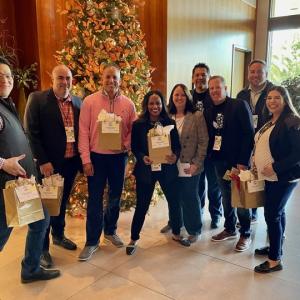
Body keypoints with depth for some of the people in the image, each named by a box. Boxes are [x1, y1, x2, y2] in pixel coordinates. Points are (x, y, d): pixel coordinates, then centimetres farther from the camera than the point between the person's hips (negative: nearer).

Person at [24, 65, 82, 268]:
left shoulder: (78, 102, 6)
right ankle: (43, 247, 23)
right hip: (49, 163, -5)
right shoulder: (37, 99, -9)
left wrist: (82, 158, 4)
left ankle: (58, 234, 41)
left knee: (63, 201, 20)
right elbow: (31, 133, -12)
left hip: (72, 162, 5)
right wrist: (43, 161, -16)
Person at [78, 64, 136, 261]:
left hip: (119, 156, 2)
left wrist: (126, 145, -12)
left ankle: (110, 231, 37)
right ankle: (92, 241, 19)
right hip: (97, 156, -2)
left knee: (116, 196, 15)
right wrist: (86, 159, -11)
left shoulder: (128, 104, 0)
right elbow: (83, 131, -7)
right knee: (95, 199, 4)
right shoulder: (90, 101, -6)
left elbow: (133, 130, 7)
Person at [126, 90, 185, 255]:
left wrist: (175, 156, -20)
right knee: (142, 205, 6)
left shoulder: (170, 123, -1)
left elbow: (177, 145, 1)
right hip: (145, 170, -2)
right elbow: (134, 147, -2)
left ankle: (176, 233, 36)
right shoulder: (138, 124, -4)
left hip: (167, 169, 2)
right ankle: (133, 239, 24)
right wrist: (142, 157, -21)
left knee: (174, 201, 12)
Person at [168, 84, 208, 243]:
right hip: (172, 166, 3)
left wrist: (196, 164, -12)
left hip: (189, 167, -3)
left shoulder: (197, 116, -5)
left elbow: (203, 142, -8)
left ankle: (194, 230, 28)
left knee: (190, 198, 9)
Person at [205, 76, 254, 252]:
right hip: (220, 162, 5)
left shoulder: (240, 105, -9)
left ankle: (245, 234, 21)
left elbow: (249, 134, -13)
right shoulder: (209, 112, 9)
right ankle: (230, 229, 31)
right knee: (226, 197, 14)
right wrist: (210, 156, 0)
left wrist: (243, 161, -17)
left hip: (238, 162, -5)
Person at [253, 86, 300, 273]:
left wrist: (276, 168, -23)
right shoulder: (270, 122, 12)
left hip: (283, 178, -8)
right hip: (270, 177, 8)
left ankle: (275, 260, 6)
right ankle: (276, 247, 32)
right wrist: (258, 162, 8)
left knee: (272, 215, -5)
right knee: (278, 213, 18)